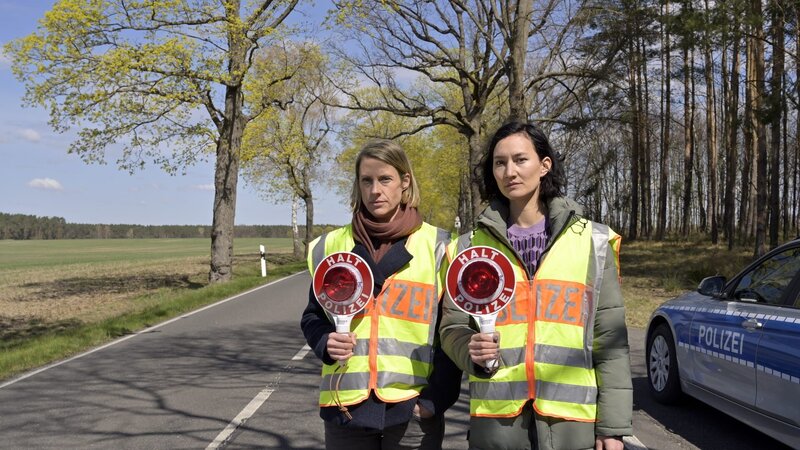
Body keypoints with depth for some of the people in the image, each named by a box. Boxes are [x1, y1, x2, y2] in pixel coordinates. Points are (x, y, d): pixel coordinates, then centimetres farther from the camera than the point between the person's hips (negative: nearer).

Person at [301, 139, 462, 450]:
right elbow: (313, 316, 14)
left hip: (413, 409, -2)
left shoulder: (437, 246, 0)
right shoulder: (333, 245, 7)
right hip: (346, 406, 2)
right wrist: (326, 342, -7)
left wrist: (437, 398, -7)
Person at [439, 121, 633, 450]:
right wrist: (471, 350, -13)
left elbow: (610, 341, 1)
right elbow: (453, 328, 9)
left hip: (572, 422, 0)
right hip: (495, 422, 1)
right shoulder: (472, 246, 6)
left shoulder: (592, 241, 3)